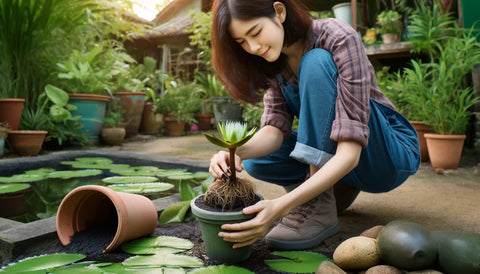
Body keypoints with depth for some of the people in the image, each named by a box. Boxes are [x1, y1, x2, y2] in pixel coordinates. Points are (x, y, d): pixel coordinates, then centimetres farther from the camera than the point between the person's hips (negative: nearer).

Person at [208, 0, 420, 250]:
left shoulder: (340, 40, -25)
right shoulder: (273, 60, -5)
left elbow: (349, 152, -33)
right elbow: (275, 128, -13)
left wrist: (281, 206, -43)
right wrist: (238, 152, -34)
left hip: (391, 155, -6)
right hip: (329, 156, 6)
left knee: (316, 62, -28)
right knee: (256, 160, -15)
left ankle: (320, 208, -25)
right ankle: (339, 188, 4)